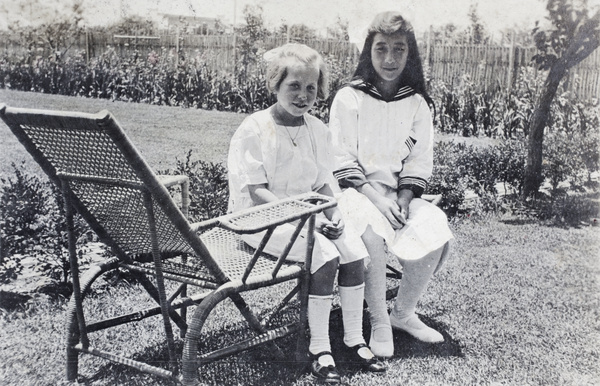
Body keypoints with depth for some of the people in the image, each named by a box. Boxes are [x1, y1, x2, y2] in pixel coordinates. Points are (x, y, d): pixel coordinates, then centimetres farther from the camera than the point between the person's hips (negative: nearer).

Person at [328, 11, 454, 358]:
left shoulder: (417, 104, 8)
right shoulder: (349, 98, -2)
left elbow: (420, 162, 6)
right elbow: (343, 161, -6)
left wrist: (403, 200, -11)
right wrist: (377, 199, -17)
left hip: (399, 193, 4)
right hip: (356, 190, -3)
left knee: (437, 234, -21)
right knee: (373, 233, -34)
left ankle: (404, 312, 2)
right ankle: (379, 323, -15)